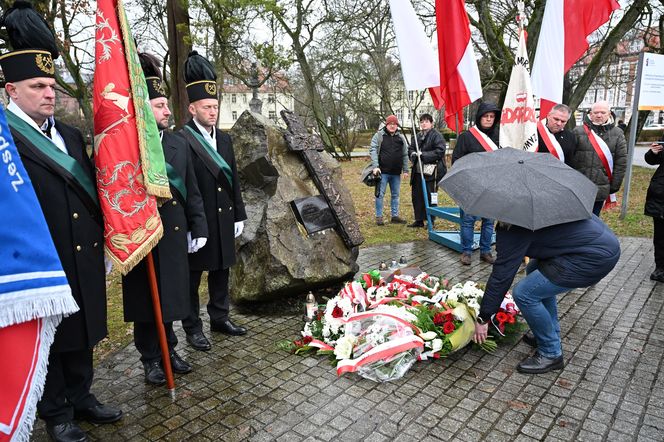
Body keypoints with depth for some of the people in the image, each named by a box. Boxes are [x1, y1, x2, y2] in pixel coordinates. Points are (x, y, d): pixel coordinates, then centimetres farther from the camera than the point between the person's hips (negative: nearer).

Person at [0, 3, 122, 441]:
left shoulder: (71, 135, 10)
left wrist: (103, 244, 12)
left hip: (86, 262, 6)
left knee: (82, 336, 19)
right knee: (50, 342, 12)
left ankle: (81, 397, 38)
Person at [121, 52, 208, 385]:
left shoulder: (179, 144, 8)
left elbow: (192, 192, 10)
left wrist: (199, 227, 7)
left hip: (174, 236, 5)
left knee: (170, 295, 16)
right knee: (146, 300, 9)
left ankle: (168, 350, 34)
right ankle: (150, 358, 27)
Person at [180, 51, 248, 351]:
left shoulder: (225, 139, 10)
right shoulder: (181, 141, -12)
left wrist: (239, 215, 12)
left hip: (224, 220, 7)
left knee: (221, 272, 17)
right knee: (192, 277, 8)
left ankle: (220, 318, 33)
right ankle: (192, 327, 22)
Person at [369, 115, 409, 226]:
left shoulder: (401, 137, 11)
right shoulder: (379, 136, 0)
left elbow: (405, 155, 12)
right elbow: (373, 150, -7)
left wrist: (405, 170, 6)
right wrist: (375, 166, -18)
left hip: (396, 173, 4)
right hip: (383, 172, -4)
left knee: (395, 195, 11)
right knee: (380, 194, -1)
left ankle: (395, 216, 21)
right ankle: (379, 217, 8)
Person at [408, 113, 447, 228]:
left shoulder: (437, 136, -7)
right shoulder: (417, 136, 15)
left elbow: (439, 152, -16)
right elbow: (410, 149, 19)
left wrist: (423, 155, -19)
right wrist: (413, 153, -5)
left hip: (431, 172, -7)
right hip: (418, 172, 7)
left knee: (430, 197, -2)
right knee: (417, 196, 11)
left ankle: (431, 221, 10)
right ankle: (419, 220, 22)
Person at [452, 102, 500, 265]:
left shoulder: (498, 136, 10)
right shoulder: (467, 136, -2)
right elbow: (456, 159, -1)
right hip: (471, 186, -4)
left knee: (489, 220, 8)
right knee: (468, 219, 0)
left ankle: (485, 251, 19)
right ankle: (466, 252, 11)